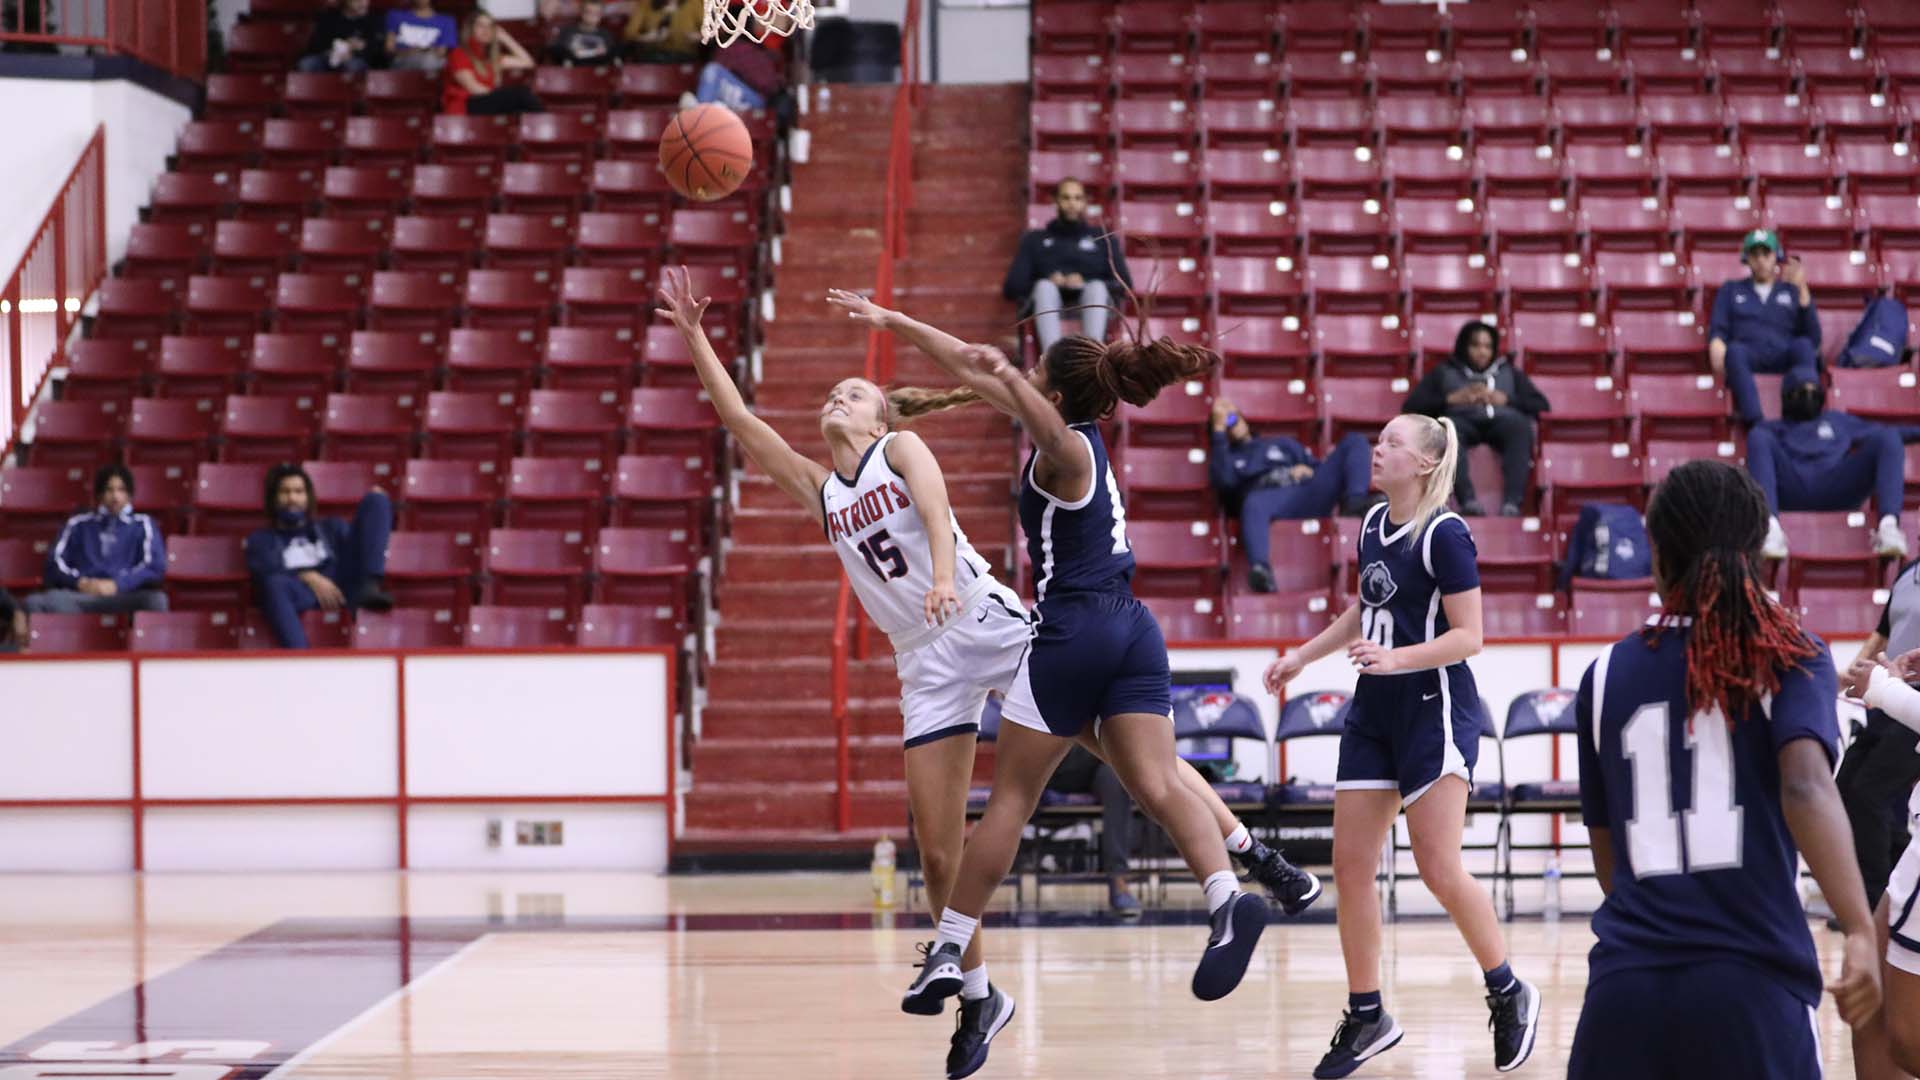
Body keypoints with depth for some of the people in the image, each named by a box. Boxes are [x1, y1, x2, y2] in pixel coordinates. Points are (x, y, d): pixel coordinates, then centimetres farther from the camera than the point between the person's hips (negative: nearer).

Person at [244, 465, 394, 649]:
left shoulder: (331, 528, 37)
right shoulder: (261, 539, 28)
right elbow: (267, 570, 4)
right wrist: (308, 578, -15)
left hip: (343, 585, 2)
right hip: (302, 590, -2)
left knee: (375, 500, -4)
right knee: (274, 584, -40)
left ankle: (370, 587, -28)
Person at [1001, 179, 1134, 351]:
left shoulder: (1104, 238, 27)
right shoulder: (1035, 240, 27)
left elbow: (1125, 284, 12)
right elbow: (1012, 285, 14)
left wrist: (1084, 284, -6)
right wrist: (1048, 283, -5)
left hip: (1091, 304, 0)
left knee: (1097, 287, -33)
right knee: (1044, 287, -33)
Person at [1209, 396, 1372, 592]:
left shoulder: (1281, 443, 38)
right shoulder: (1227, 458, 27)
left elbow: (1321, 470, 30)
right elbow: (1223, 480, 1)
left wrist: (1307, 470, 6)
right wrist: (1219, 429, 4)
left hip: (1309, 494, 4)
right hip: (1272, 500, -4)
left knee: (1354, 441, -8)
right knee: (1253, 503, -42)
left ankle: (1355, 504, -35)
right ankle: (1260, 568, -67)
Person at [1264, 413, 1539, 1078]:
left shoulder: (1444, 534, -15)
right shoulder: (1372, 524, 9)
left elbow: (1468, 636, -17)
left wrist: (1397, 659, -28)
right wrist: (1302, 657, 21)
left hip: (1435, 713, -8)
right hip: (1374, 712, 8)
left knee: (1439, 868, -9)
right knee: (1350, 865, 4)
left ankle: (1509, 994, 11)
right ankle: (1366, 1017, 14)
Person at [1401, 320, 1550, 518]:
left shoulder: (1509, 373, 32)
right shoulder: (1443, 372, 28)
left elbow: (1542, 405, 18)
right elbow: (1411, 406, 13)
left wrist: (1504, 400, 2)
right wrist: (1452, 399, 1)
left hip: (1502, 419, 1)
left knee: (1520, 425, -36)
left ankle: (1512, 503, -49)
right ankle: (1468, 501, -53)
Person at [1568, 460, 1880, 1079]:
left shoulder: (1607, 675, 12)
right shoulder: (1788, 655, 3)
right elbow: (1805, 786, -16)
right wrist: (1861, 931, -24)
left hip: (1624, 985, 3)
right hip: (1751, 983, -3)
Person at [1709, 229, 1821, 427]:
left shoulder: (1792, 291, 25)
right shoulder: (1731, 290, 29)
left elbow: (1813, 338, 11)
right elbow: (1717, 330, 16)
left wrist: (1802, 290, 2)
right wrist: (1717, 345, -10)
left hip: (1785, 357, 0)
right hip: (1749, 358, 0)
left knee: (1803, 345, -34)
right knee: (1735, 350, -36)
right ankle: (1755, 423, -56)